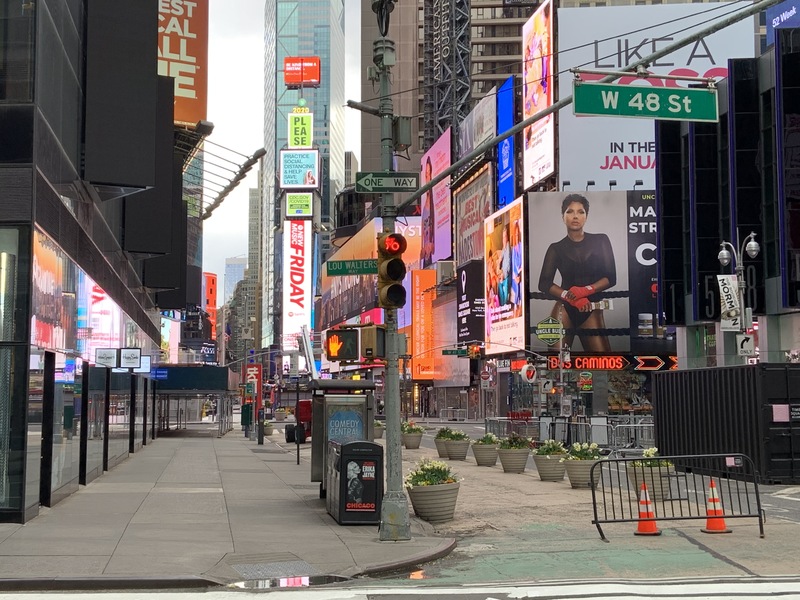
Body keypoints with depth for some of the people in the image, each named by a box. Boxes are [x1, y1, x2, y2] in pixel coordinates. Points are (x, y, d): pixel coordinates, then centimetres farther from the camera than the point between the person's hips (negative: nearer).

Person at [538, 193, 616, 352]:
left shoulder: (600, 241, 8)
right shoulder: (556, 248, 8)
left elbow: (611, 278, 2)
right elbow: (544, 284, -2)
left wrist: (586, 290, -14)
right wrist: (569, 296, -17)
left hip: (592, 311, 0)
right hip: (564, 309, 0)